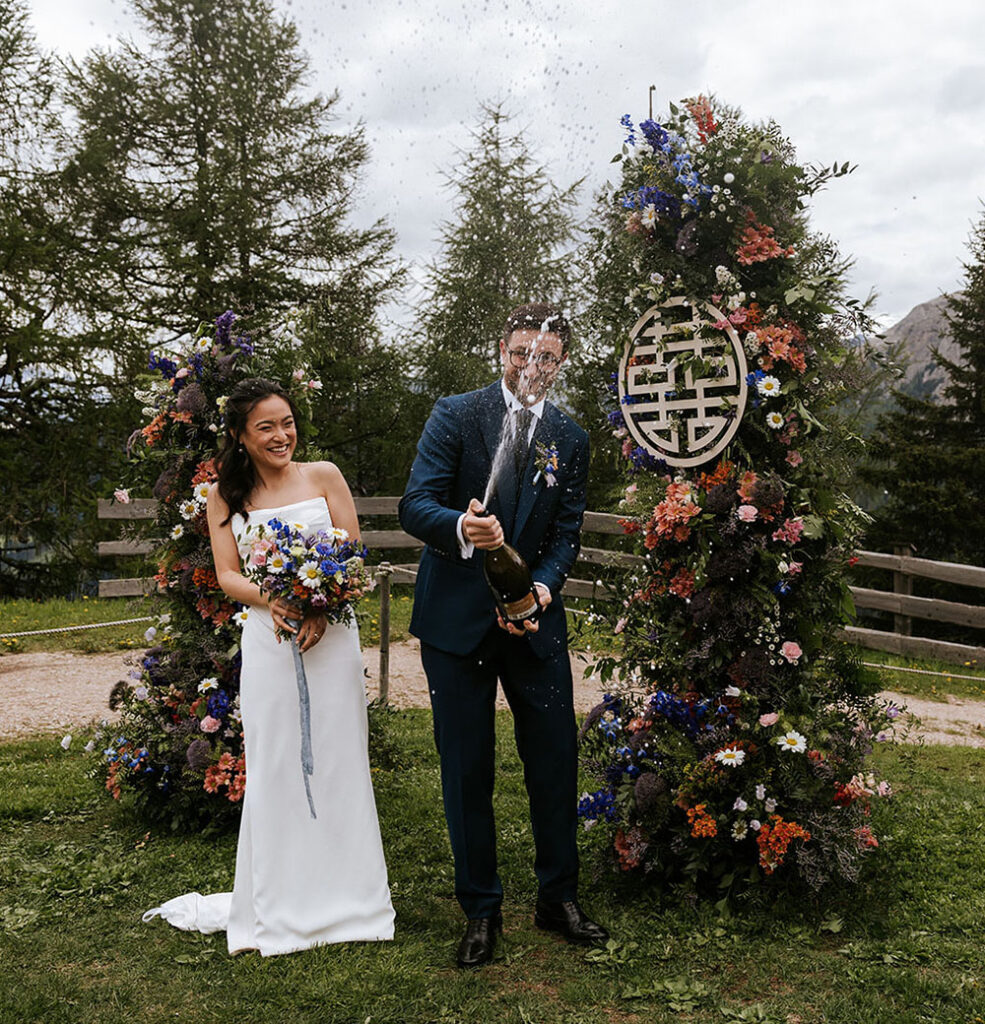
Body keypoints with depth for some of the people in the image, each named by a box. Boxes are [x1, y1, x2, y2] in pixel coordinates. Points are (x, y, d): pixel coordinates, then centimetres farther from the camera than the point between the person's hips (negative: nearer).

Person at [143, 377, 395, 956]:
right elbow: (227, 574, 4)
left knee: (336, 761, 5)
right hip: (267, 640, 1)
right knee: (274, 768, 5)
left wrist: (322, 610, -15)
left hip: (331, 635, -1)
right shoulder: (226, 495, 8)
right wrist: (272, 601, -16)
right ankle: (281, 909, 17)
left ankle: (343, 897, 20)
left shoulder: (323, 476, 3)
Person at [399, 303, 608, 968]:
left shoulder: (571, 439, 7)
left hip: (534, 617, 3)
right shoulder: (457, 416, -4)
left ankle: (559, 898, 28)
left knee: (556, 761, 8)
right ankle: (481, 909, 23)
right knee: (467, 769, 7)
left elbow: (566, 534, 4)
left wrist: (542, 586, -16)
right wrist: (461, 528, -34)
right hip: (457, 619, -2)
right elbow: (415, 505, -13)